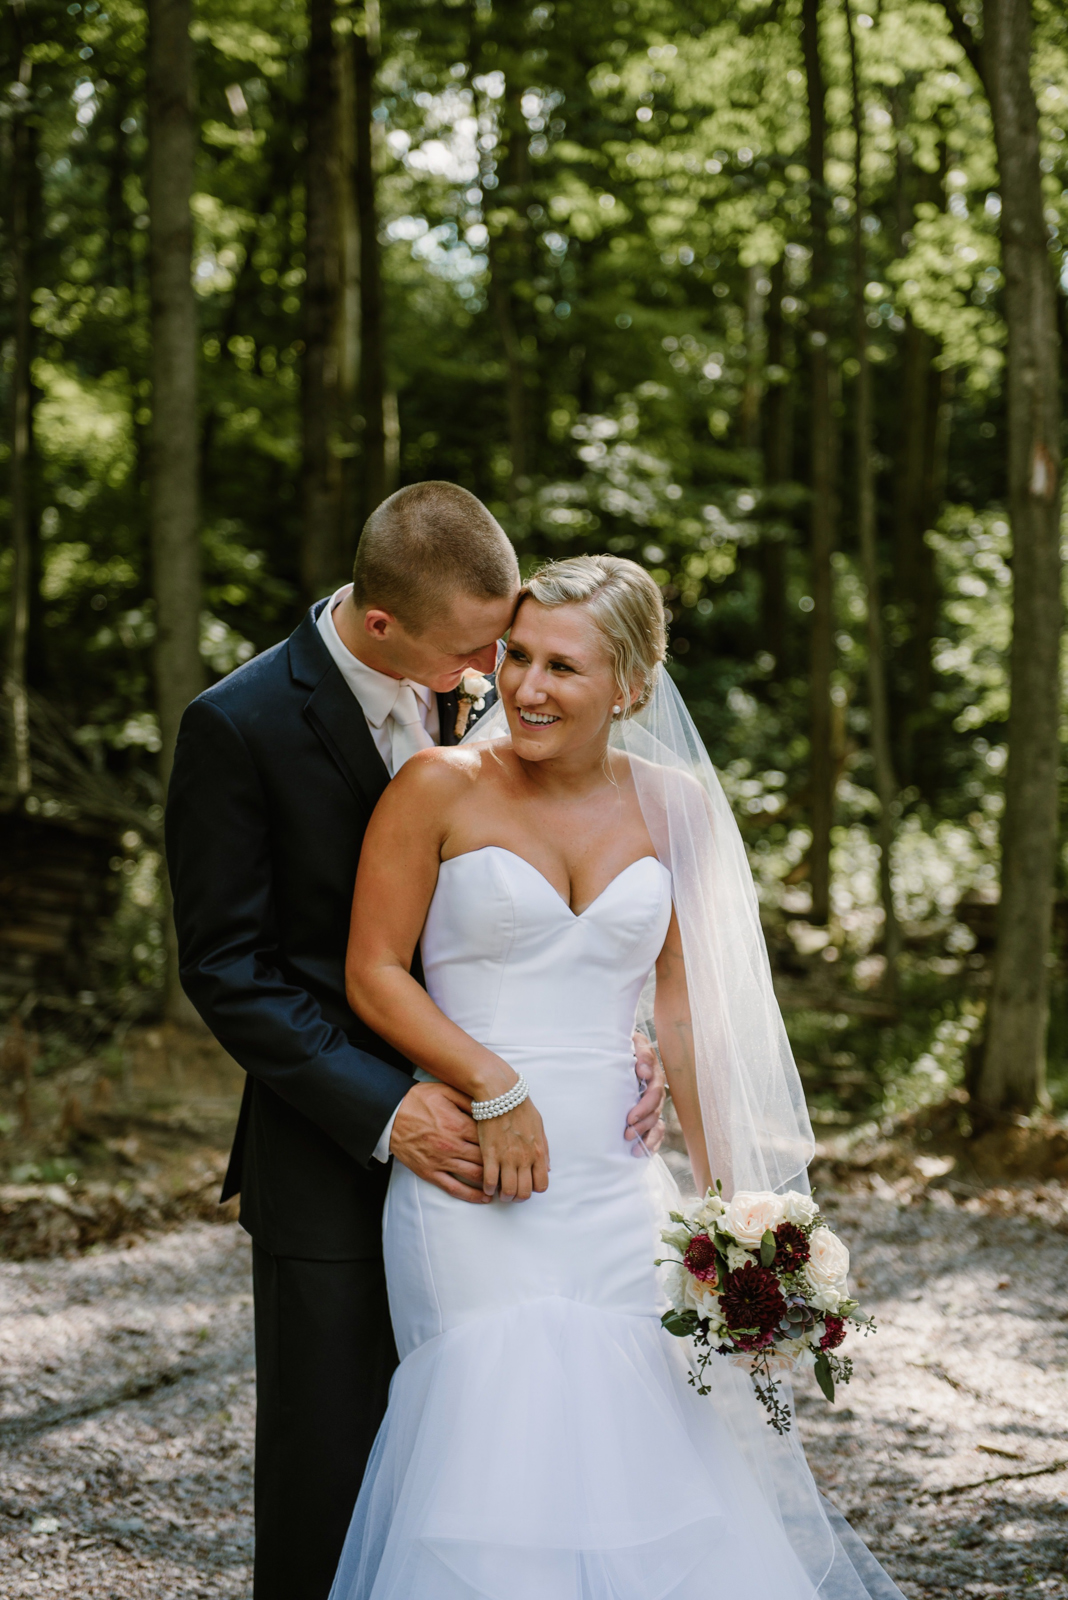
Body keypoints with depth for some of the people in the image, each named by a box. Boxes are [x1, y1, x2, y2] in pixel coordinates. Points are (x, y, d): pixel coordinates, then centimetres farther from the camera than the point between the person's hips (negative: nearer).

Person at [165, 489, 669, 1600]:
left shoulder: (474, 696, 2)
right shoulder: (240, 726, -13)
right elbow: (226, 968, -13)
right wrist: (383, 1110, -21)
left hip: (478, 1134, 4)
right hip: (332, 1165, -4)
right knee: (327, 1484, 5)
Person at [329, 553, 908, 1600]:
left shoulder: (671, 805, 6)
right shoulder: (441, 788, -4)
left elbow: (685, 1011, 9)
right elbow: (373, 974, -3)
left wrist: (726, 1194, 6)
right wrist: (497, 1091, -13)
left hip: (617, 1188, 3)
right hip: (474, 1187, -3)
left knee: (647, 1441, 0)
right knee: (507, 1429, -13)